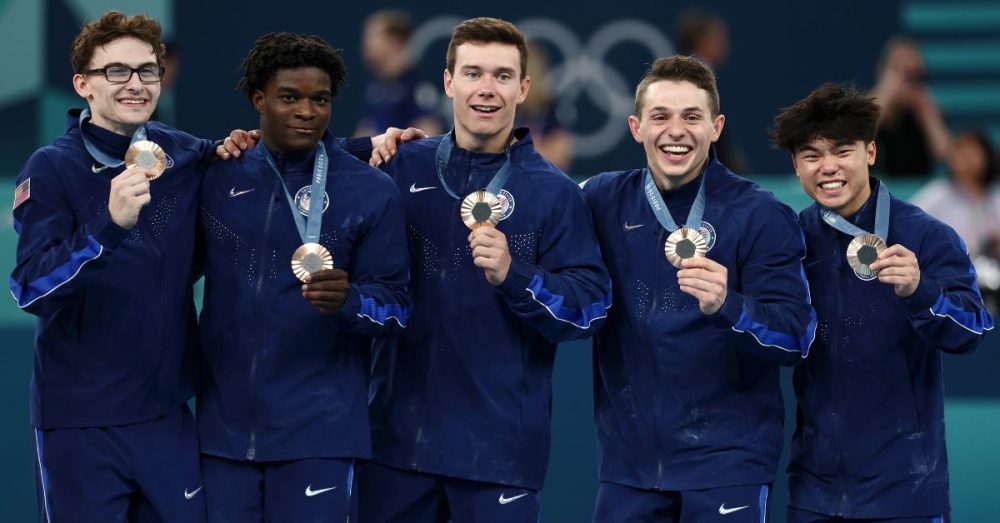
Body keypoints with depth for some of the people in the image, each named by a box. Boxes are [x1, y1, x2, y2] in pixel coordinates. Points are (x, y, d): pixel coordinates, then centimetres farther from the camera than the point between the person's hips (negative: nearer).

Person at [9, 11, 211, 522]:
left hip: (166, 410, 4)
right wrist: (110, 223, -34)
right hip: (79, 420, -4)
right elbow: (30, 288, -20)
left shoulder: (186, 157, 3)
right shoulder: (52, 169, -10)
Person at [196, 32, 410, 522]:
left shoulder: (371, 192, -2)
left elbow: (395, 307, -3)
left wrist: (347, 301, -21)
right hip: (224, 425, 3)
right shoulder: (217, 177, 7)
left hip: (318, 430, -3)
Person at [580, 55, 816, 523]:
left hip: (728, 461, -3)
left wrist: (727, 306, -29)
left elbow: (796, 338, -11)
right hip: (628, 459, 3)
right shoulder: (602, 201, 4)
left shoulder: (761, 216, -6)